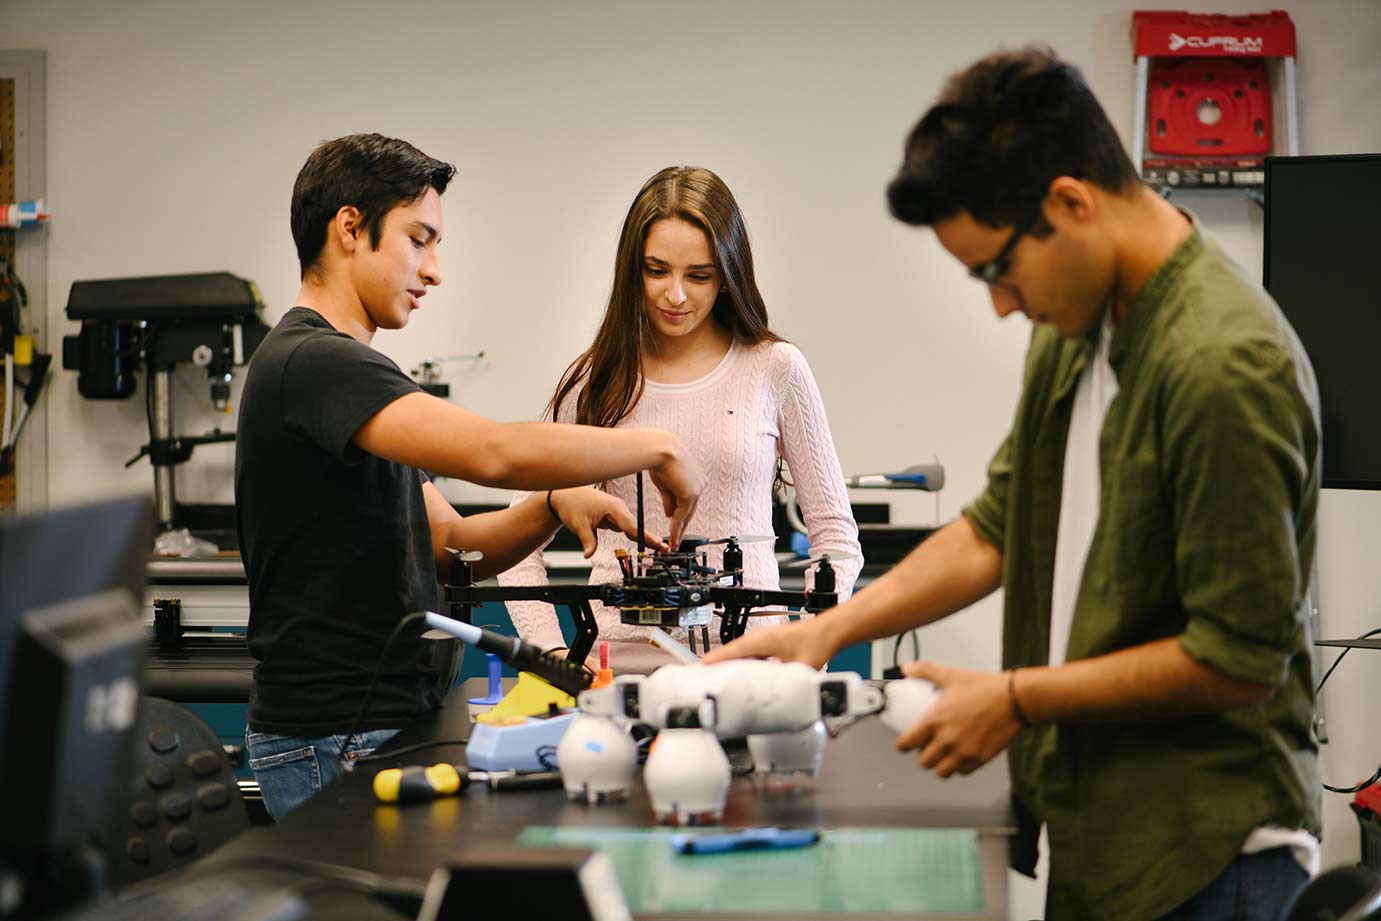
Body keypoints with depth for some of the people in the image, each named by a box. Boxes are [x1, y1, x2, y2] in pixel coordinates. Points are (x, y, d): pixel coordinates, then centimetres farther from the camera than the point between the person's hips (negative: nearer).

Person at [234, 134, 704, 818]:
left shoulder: (340, 365, 18)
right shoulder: (312, 361, -16)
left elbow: (449, 547, 16)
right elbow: (493, 452, -29)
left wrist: (555, 505, -2)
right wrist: (654, 447, -16)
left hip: (389, 726, 10)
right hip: (333, 743, -10)